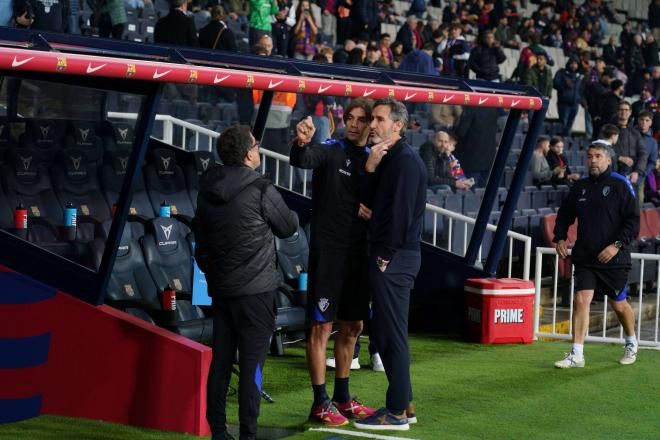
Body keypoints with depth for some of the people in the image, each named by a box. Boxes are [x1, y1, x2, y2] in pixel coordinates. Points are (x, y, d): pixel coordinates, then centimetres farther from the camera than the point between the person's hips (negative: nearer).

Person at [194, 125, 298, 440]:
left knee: (220, 361, 11)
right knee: (251, 364, -2)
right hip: (255, 290, -6)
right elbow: (289, 228, 0)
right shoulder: (261, 191, -14)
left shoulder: (207, 191, 6)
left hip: (220, 288, 6)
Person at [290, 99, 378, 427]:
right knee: (322, 326, -3)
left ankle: (342, 397, 27)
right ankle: (320, 403, 3)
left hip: (359, 252, 6)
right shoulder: (331, 151, -5)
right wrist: (302, 142, -48)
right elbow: (302, 161, -26)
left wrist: (370, 210, -5)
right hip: (328, 250, -6)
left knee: (352, 326, 14)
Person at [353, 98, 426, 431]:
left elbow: (400, 213, -19)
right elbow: (370, 202, 11)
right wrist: (370, 169, -2)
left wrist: (385, 256, -15)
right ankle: (404, 405, 22)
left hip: (394, 258, -10)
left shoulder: (405, 160, -14)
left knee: (392, 334, -5)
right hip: (388, 256, 10)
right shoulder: (388, 157, 17)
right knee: (385, 333, 14)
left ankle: (396, 413, 1)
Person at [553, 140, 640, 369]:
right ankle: (576, 355, -9)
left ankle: (631, 344, 36)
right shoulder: (580, 187, 8)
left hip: (613, 259, -3)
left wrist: (617, 245, -18)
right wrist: (560, 238, 6)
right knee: (581, 300, -10)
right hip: (585, 258, 3)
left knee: (618, 304, 10)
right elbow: (565, 214, 21)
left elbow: (633, 220, -8)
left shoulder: (621, 185, -6)